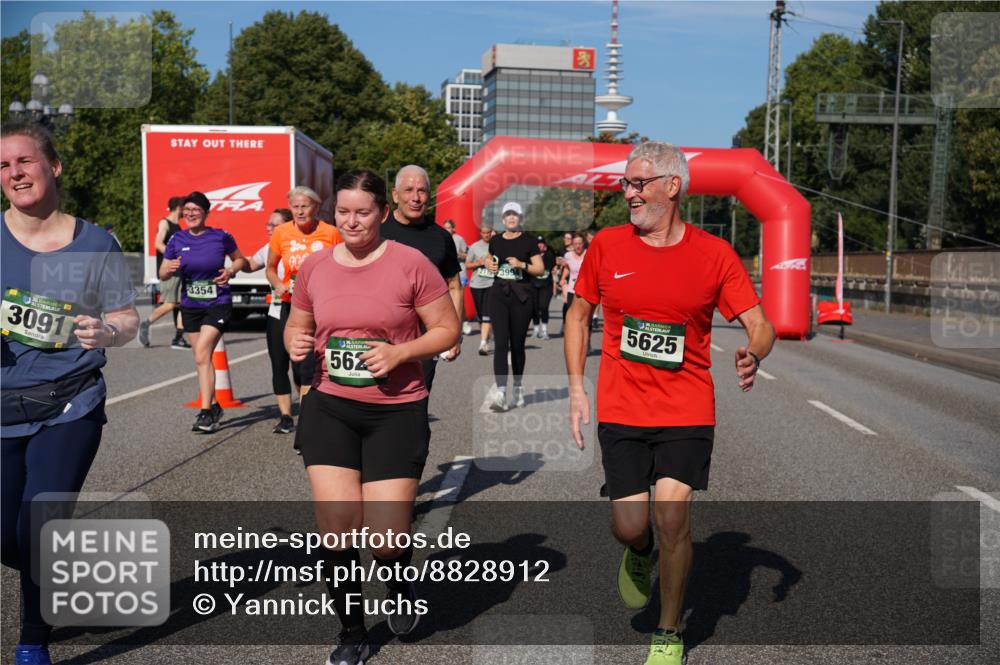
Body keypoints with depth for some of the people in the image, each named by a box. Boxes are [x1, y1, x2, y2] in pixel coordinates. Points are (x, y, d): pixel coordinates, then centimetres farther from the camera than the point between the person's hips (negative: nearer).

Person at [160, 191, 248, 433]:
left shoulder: (220, 237, -6)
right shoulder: (178, 240, 2)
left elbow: (240, 259, 10)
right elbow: (162, 274, 7)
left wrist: (231, 270, -11)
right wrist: (169, 268, -15)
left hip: (218, 304, -4)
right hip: (190, 306, 4)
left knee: (202, 356, -15)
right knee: (202, 359, 11)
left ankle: (206, 412, -10)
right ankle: (214, 406, 27)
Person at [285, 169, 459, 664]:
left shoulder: (410, 264, -7)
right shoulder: (314, 267, 5)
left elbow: (447, 329, -4)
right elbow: (296, 325, 19)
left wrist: (398, 352, -18)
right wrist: (295, 343, -4)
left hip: (397, 412, -3)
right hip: (329, 409, 3)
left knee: (386, 538, -3)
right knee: (336, 527, -4)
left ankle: (400, 584, 36)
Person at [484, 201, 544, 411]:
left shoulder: (527, 242, 0)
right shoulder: (495, 242, 9)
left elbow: (540, 269, -1)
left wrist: (522, 264, -16)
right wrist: (489, 265, 4)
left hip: (521, 296, -2)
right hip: (499, 293, 2)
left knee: (517, 344, 7)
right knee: (500, 343, -9)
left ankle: (518, 387, 25)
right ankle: (500, 392, -14)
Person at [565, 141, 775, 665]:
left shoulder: (714, 253, -3)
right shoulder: (606, 245, 1)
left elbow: (760, 323, 0)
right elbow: (579, 313, 11)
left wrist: (752, 355, -24)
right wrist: (576, 389, 4)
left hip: (687, 410, -1)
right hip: (620, 410, 1)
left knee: (672, 515, -8)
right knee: (629, 527, 0)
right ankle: (639, 553, 41)